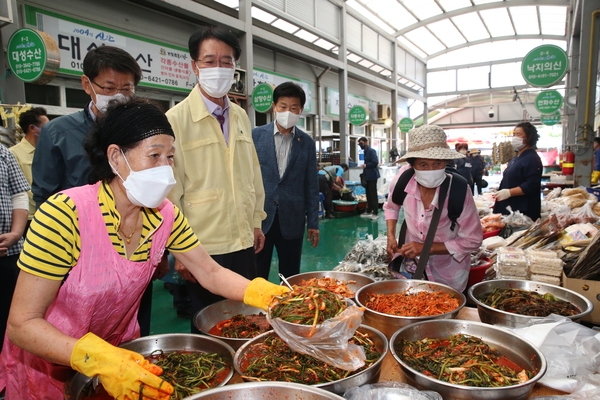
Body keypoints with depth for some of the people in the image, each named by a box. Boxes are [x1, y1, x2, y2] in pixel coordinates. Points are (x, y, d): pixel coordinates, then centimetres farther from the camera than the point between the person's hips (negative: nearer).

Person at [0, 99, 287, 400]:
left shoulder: (165, 215, -13)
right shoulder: (65, 213, -28)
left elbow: (211, 273, -7)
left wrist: (263, 293, -24)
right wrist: (102, 361, -40)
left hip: (121, 353, 4)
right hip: (48, 368, -4)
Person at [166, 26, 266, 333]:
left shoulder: (241, 116, 7)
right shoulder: (177, 119, -10)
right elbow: (171, 189, -10)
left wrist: (256, 221, 14)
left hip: (244, 243, 5)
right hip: (203, 247, -5)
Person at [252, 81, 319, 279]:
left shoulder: (307, 142, 5)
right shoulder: (255, 135, 1)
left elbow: (311, 185, 6)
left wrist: (313, 222, 5)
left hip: (291, 220, 1)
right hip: (258, 218, -1)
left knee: (291, 278, 11)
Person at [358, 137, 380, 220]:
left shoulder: (371, 151, -15)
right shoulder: (365, 151, 14)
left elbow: (375, 162, -24)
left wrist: (366, 165, -17)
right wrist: (364, 172, 12)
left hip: (372, 176, -9)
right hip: (368, 176, 9)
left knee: (373, 194, -4)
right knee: (368, 194, 14)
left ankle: (375, 213, 1)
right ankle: (369, 211, 23)